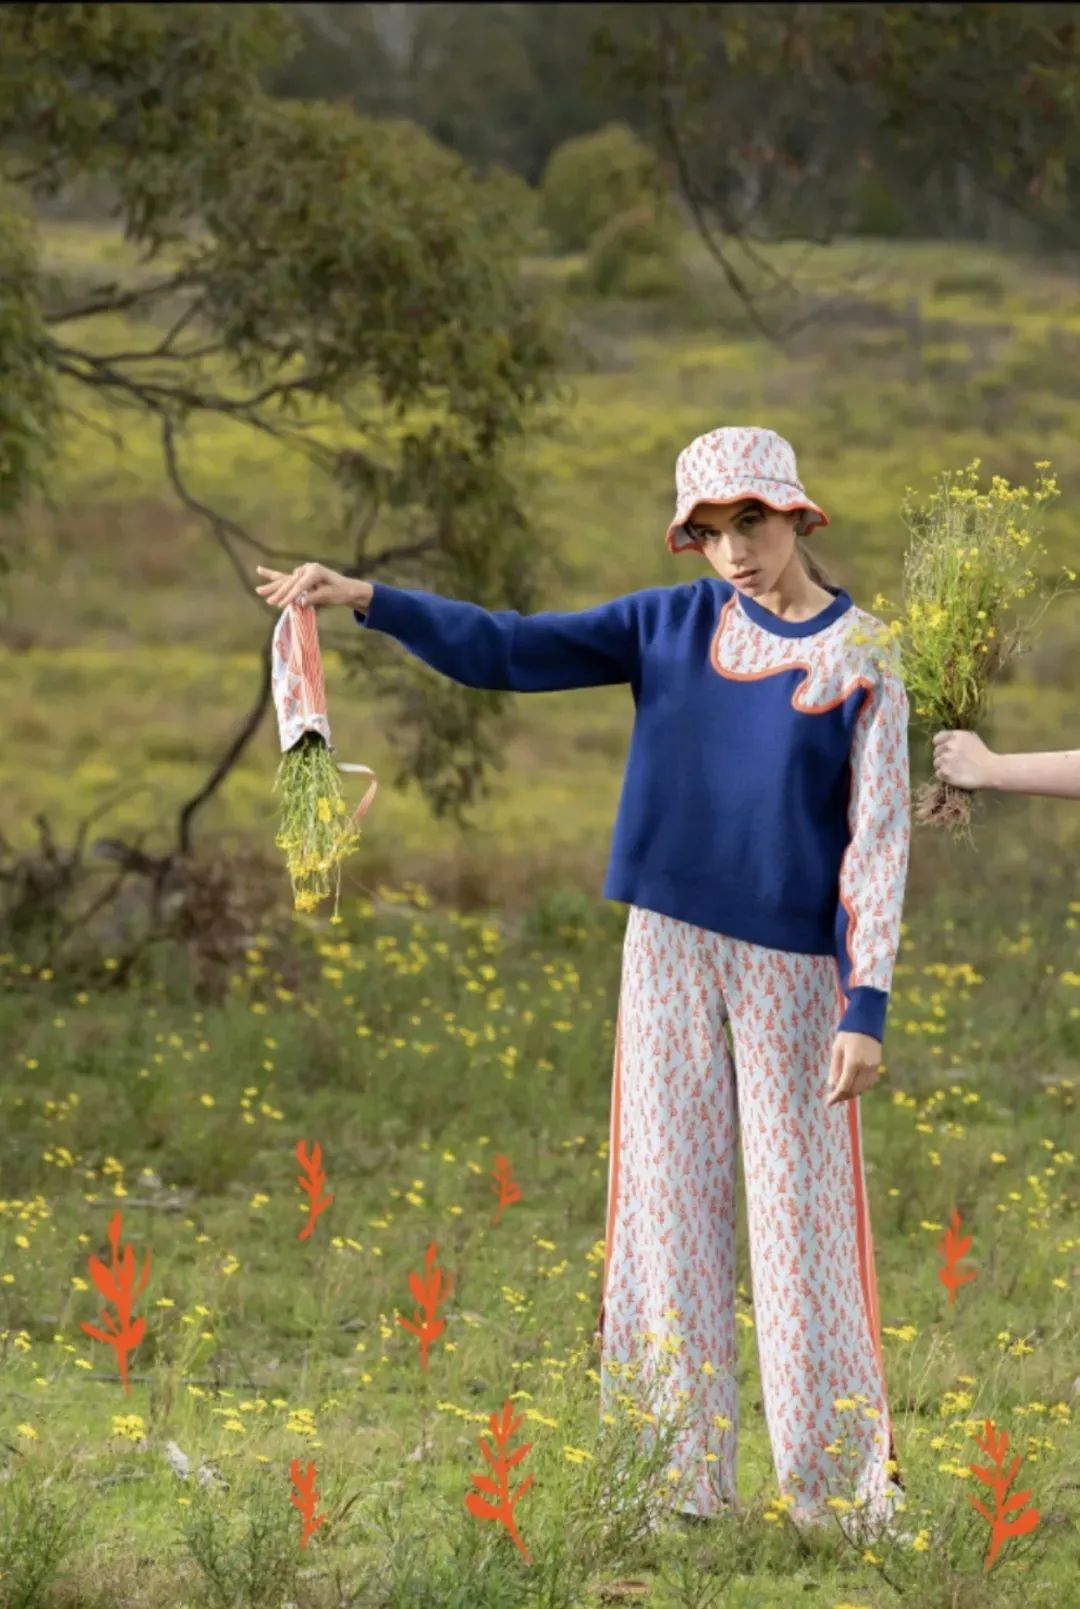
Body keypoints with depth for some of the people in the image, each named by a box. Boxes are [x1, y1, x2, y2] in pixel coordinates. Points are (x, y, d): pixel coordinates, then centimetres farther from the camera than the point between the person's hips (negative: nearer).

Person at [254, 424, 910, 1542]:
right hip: (670, 948, 3)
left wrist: (867, 1008, -13)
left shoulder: (859, 662, -5)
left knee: (801, 1216, -1)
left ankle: (842, 1483, 9)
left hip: (793, 966, -3)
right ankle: (683, 1479, 9)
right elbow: (511, 651, 1)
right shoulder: (673, 624, 4)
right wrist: (367, 600, -11)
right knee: (668, 1201, 4)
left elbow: (877, 843, -7)